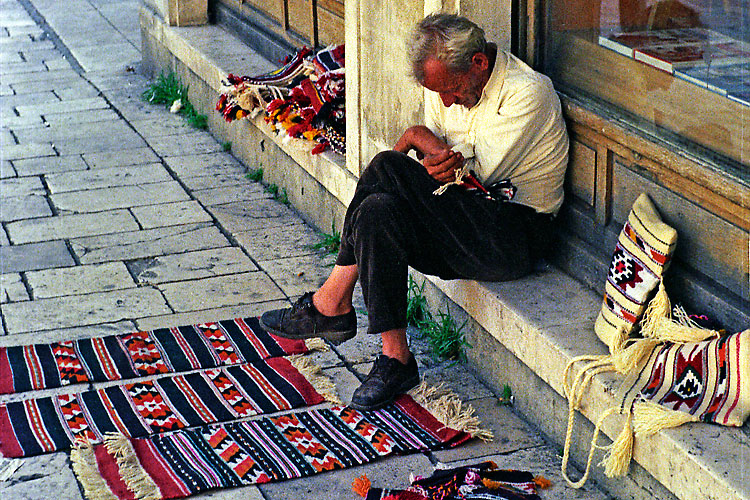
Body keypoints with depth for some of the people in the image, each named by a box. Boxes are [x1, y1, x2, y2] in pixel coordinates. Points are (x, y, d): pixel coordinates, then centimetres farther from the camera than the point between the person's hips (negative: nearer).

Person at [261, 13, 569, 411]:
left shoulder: (528, 93, -13)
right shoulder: (445, 87, 9)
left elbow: (477, 171, -16)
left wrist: (419, 138, -2)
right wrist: (434, 164, -17)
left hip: (515, 238, -7)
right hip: (460, 221, 8)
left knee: (386, 168, -22)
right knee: (379, 210, -23)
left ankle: (331, 304, -9)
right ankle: (395, 359, -20)